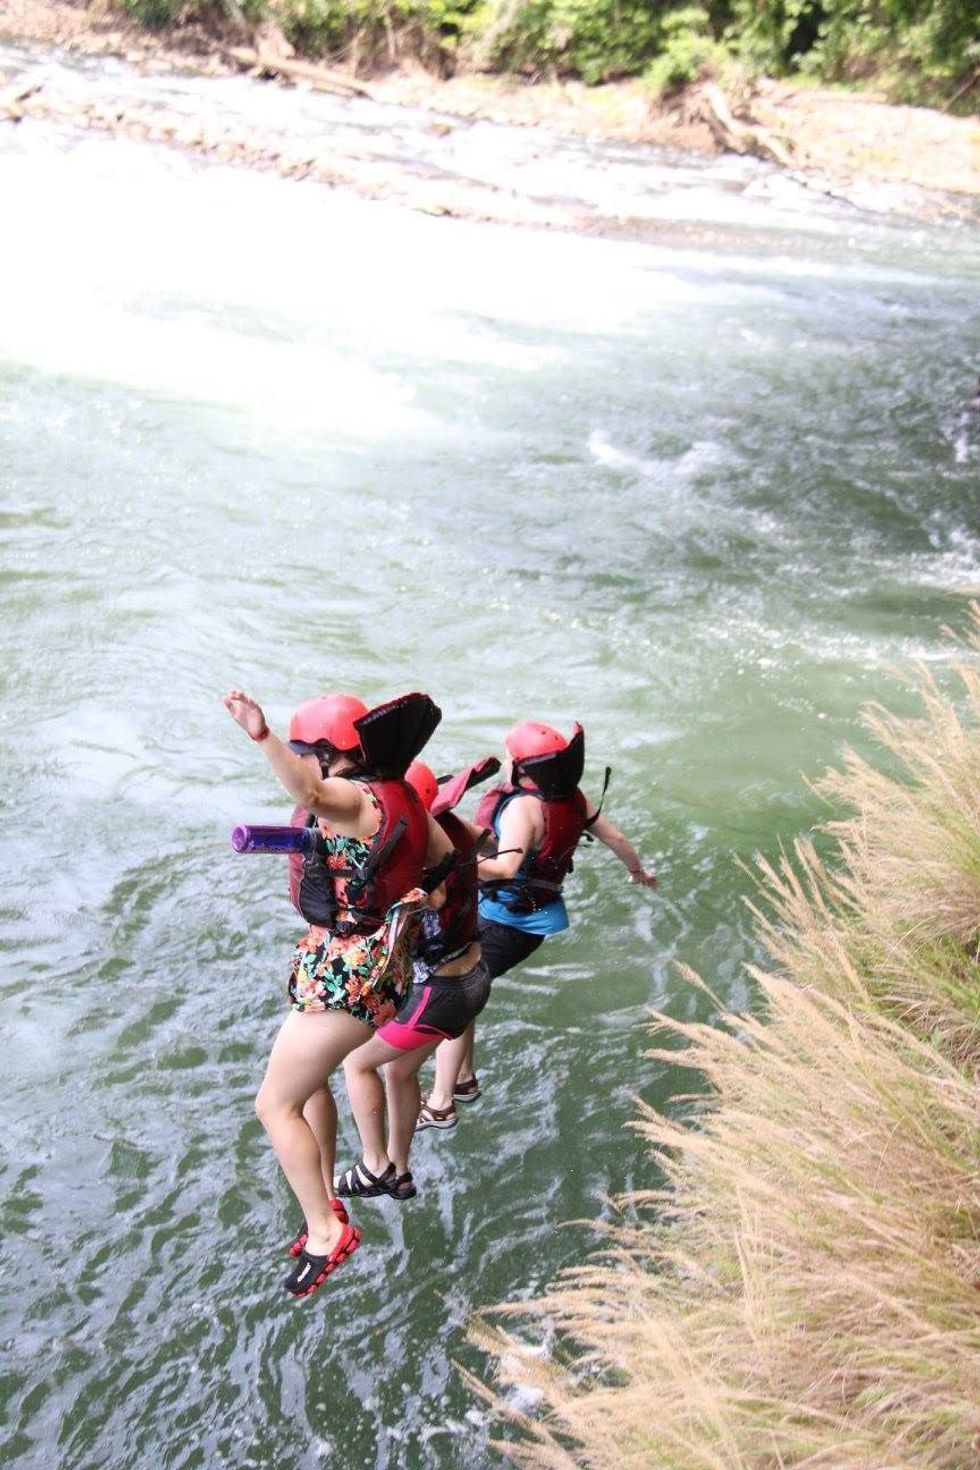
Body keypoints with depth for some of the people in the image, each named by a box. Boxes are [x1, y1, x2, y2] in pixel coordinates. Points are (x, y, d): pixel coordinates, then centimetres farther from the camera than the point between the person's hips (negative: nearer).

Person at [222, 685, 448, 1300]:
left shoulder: (357, 799, -23)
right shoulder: (402, 796, 5)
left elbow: (309, 791, -46)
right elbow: (449, 859, 14)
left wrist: (264, 737, -63)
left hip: (347, 973, -11)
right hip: (378, 957, 11)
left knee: (275, 1104, -1)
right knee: (309, 1080, 27)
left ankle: (327, 1232, 3)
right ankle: (327, 1202, 38)